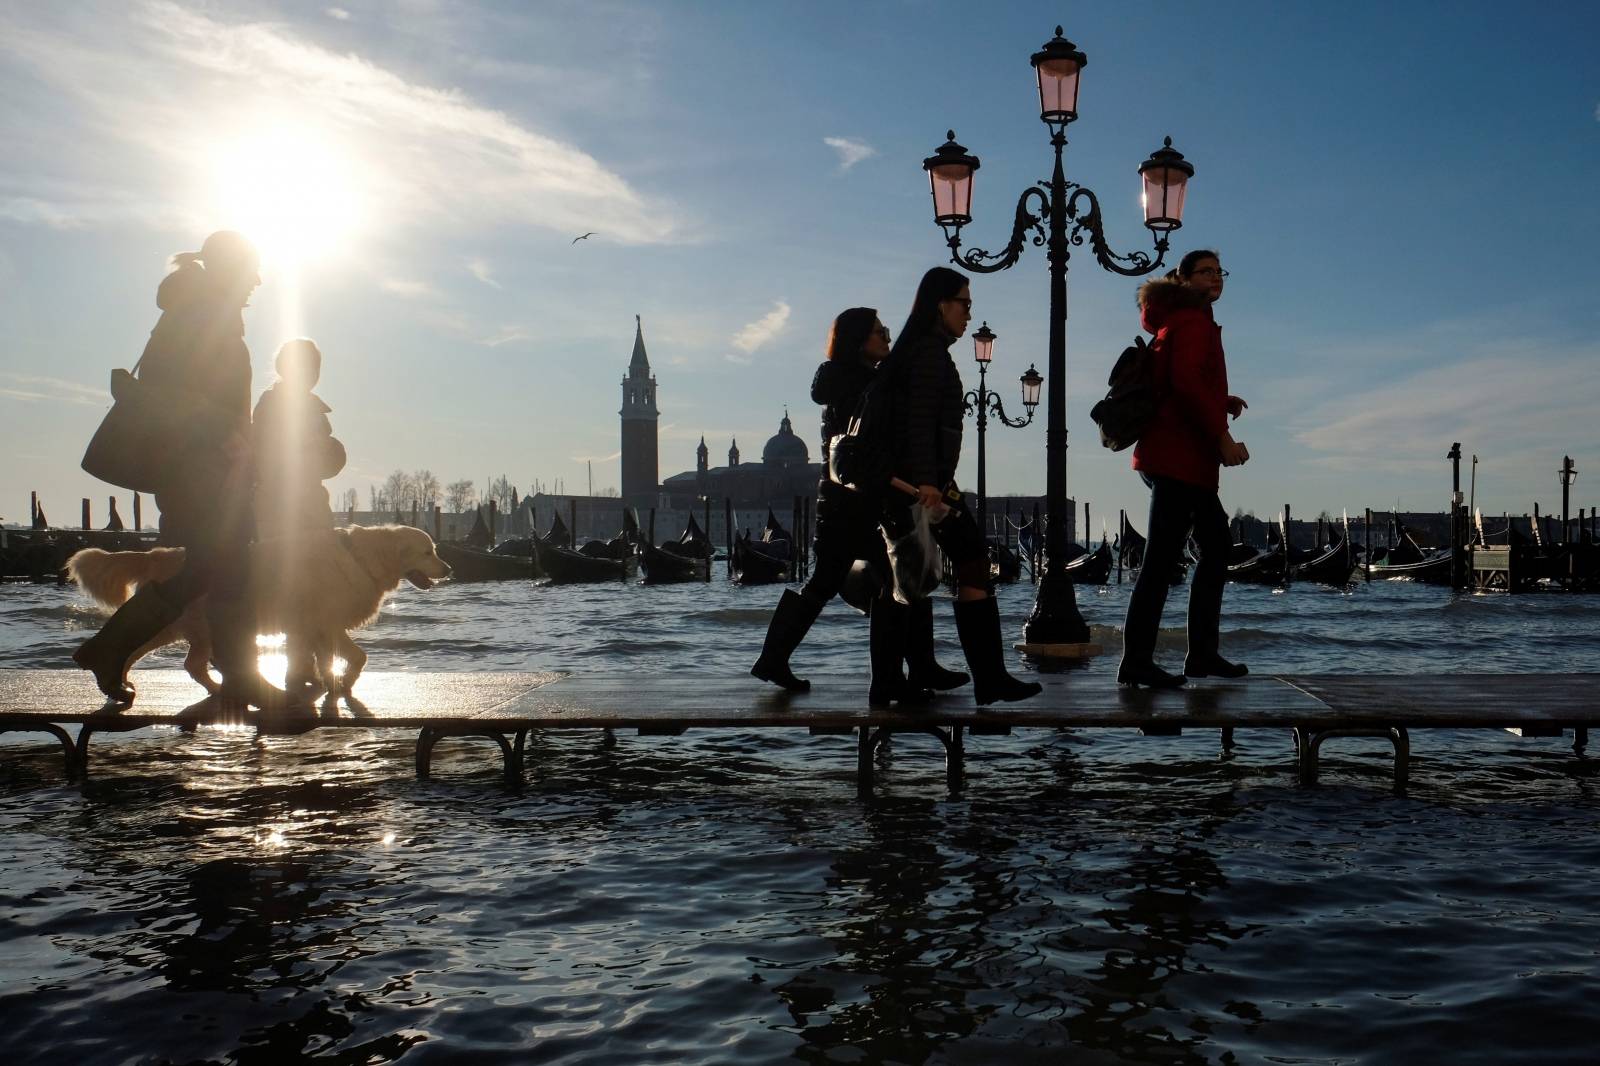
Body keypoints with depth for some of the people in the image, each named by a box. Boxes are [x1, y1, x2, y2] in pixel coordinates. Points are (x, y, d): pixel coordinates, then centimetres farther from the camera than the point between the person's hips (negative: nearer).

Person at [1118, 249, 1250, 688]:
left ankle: (1202, 654, 19)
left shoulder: (1179, 321, 24)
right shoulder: (1194, 321, -8)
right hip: (1179, 457, -11)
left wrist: (1220, 402, 17)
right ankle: (1136, 662, -10)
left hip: (1184, 457, 11)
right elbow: (1186, 380, -23)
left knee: (1215, 548, 15)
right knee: (1162, 558, -11)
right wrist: (1222, 436, -21)